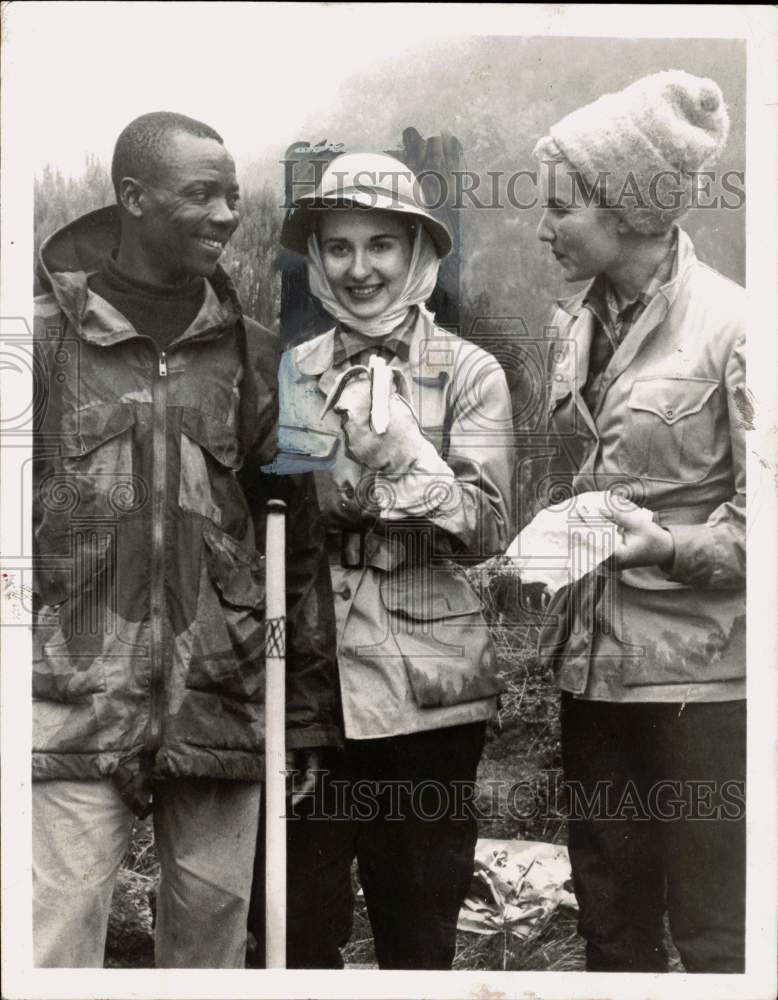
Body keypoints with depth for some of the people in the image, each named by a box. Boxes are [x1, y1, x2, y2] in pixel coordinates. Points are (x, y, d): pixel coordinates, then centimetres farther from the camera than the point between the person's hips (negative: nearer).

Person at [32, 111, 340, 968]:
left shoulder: (254, 358, 9)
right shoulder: (45, 334, 1)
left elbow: (300, 542, 10)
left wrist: (309, 711, 9)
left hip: (223, 702, 3)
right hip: (76, 702, -2)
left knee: (213, 928, 10)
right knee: (57, 933, -2)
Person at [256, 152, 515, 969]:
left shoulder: (469, 371, -2)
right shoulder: (294, 370, 6)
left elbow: (487, 531, -11)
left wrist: (405, 456, -23)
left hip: (428, 680, -2)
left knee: (419, 928, 10)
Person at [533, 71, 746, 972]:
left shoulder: (730, 324, -12)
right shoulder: (575, 325, 9)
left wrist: (667, 545, -25)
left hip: (699, 667, -6)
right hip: (593, 661, 7)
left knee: (716, 931, 3)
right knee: (609, 920, 17)